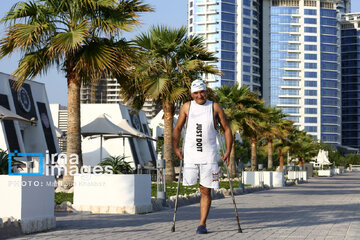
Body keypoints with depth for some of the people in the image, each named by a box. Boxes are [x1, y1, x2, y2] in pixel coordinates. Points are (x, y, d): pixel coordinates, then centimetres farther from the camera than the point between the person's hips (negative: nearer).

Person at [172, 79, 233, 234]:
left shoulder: (215, 107, 4)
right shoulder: (187, 107, 7)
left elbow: (227, 129, 8)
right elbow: (177, 128, 14)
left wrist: (228, 151, -1)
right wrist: (175, 147, 2)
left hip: (209, 156, -1)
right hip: (190, 154, 1)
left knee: (206, 191, -1)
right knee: (189, 184, -3)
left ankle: (202, 224, 6)